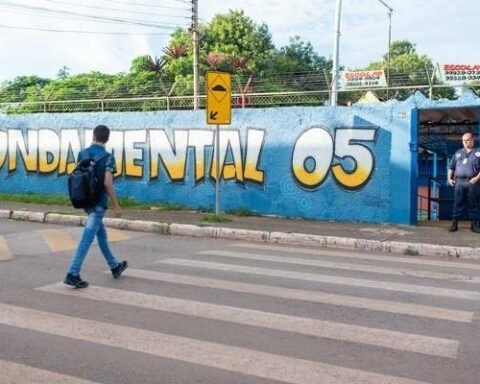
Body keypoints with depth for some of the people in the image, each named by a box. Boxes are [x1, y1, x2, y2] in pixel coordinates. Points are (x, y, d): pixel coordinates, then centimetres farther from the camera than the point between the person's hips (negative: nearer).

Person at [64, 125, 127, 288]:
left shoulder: (82, 154, 4)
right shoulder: (107, 157, -13)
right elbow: (107, 182, -21)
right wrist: (116, 205, -15)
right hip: (98, 202, -7)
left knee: (101, 235, 19)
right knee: (87, 239, -7)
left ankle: (115, 267, 33)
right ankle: (72, 274, -9)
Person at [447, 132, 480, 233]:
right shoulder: (458, 153, 16)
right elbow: (451, 167, 18)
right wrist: (449, 178, 6)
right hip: (459, 182, 2)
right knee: (457, 203, 1)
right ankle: (454, 224, 3)